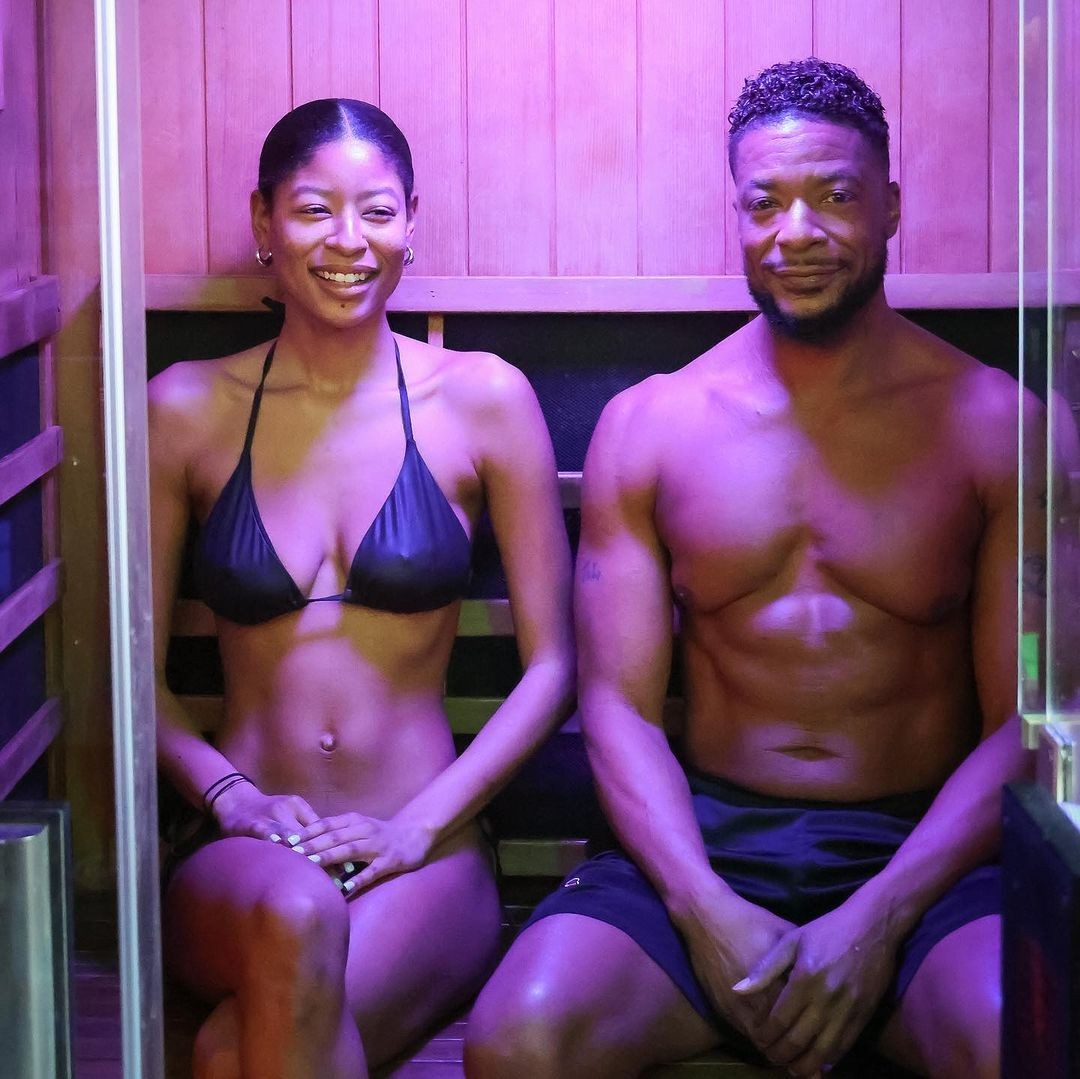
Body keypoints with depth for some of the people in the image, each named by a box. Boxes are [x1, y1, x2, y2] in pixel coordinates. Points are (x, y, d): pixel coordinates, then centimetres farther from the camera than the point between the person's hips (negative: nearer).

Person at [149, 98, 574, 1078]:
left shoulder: (483, 400, 4)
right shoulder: (187, 411, 7)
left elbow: (551, 667, 4)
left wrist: (417, 825, -7)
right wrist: (227, 793, -8)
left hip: (424, 859, -1)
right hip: (242, 857, 2)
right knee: (293, 913, -37)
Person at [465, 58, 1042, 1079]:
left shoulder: (993, 427, 4)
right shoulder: (646, 426, 8)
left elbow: (1026, 723, -1)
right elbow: (618, 705, 3)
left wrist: (875, 922, -16)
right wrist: (708, 913, -14)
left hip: (925, 850, -2)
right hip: (708, 839, 2)